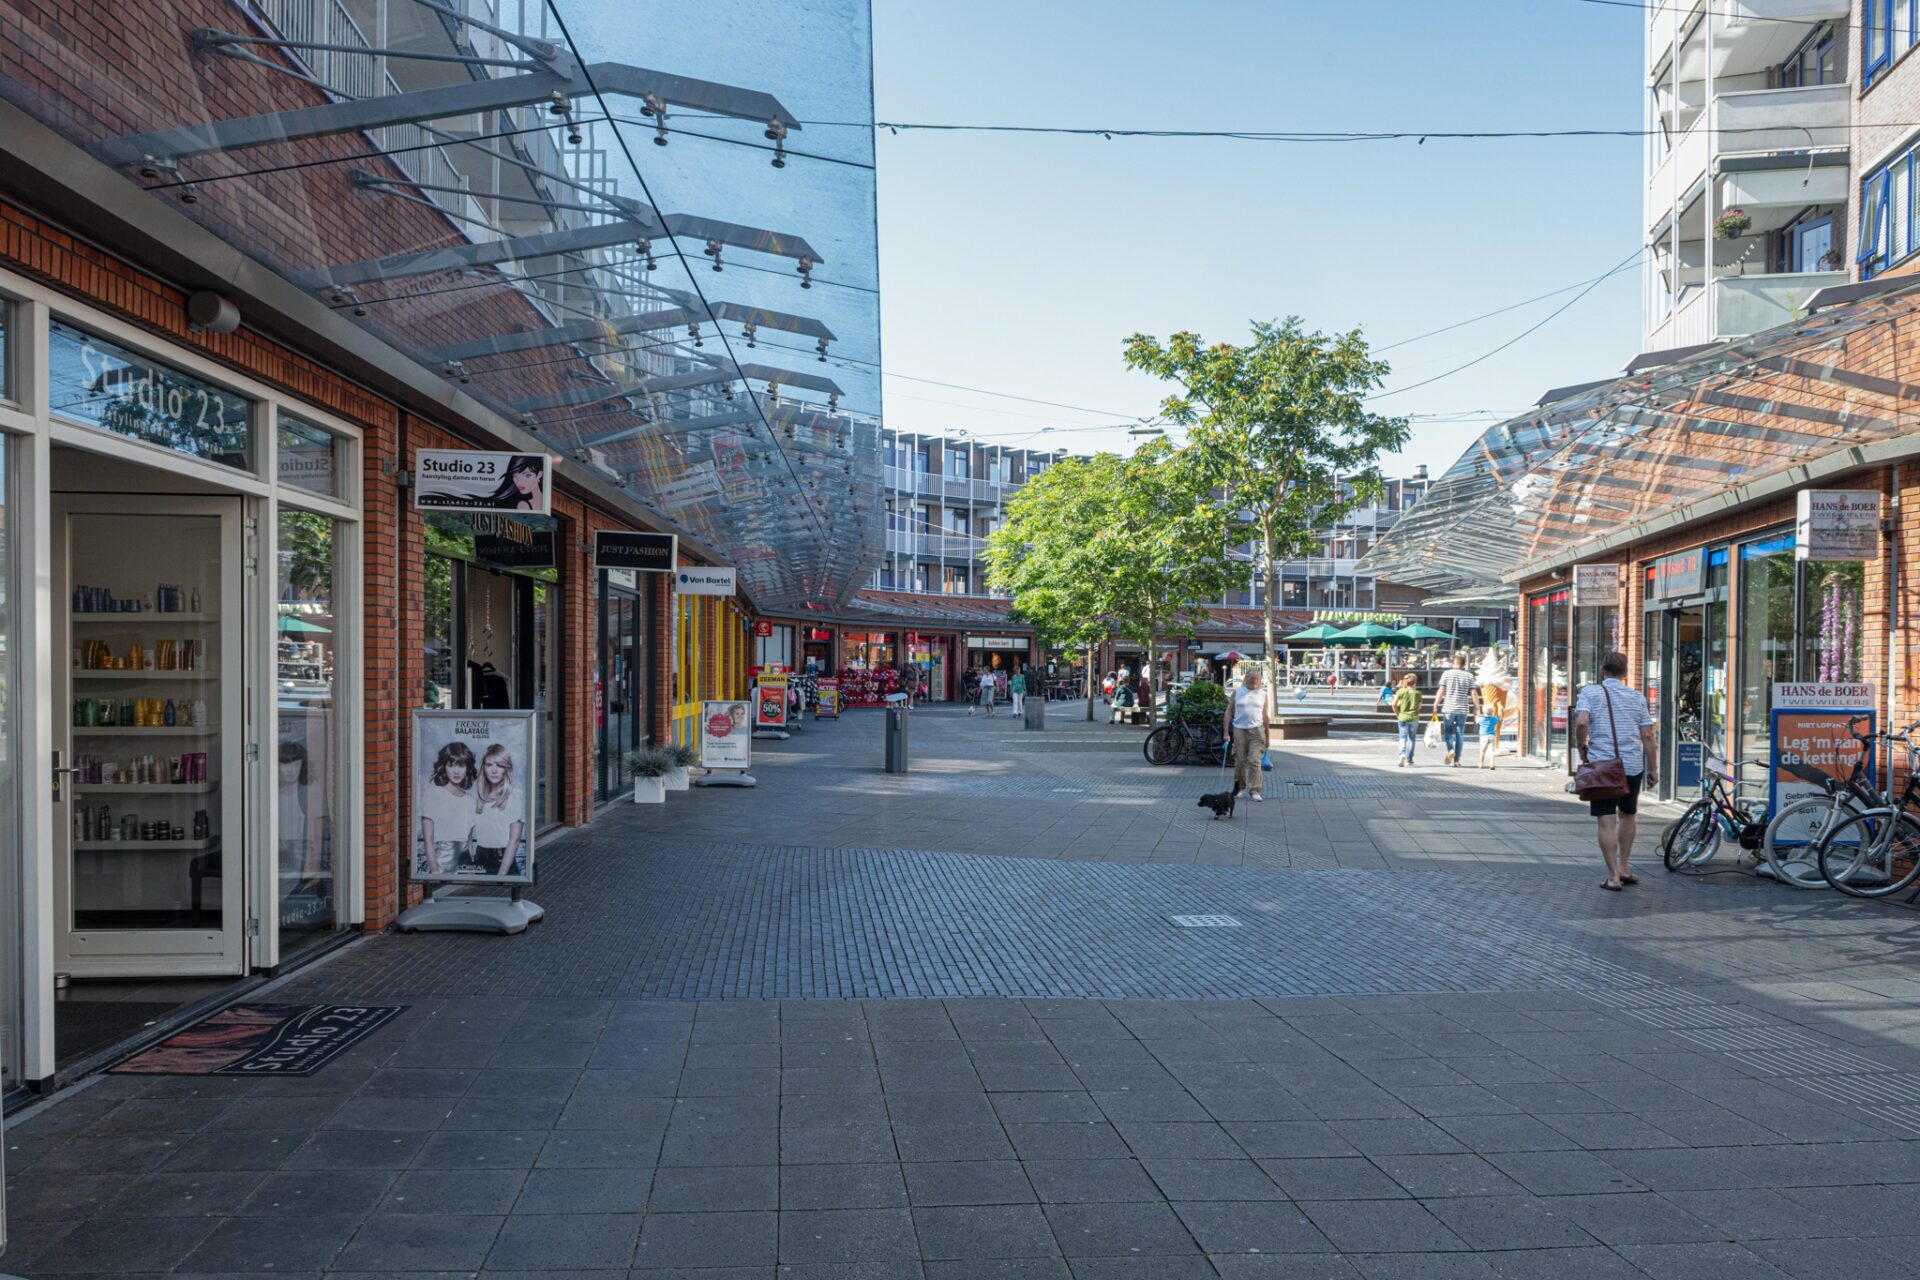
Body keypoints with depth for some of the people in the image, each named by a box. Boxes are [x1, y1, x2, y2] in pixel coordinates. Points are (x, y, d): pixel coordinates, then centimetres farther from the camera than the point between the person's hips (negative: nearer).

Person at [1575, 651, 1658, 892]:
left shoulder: (1590, 692, 0)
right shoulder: (1637, 697, 8)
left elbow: (1581, 722, -17)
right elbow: (1647, 736, 4)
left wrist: (1581, 748, -1)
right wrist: (1653, 769, 10)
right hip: (1632, 765, 3)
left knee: (1606, 821, -1)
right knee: (1628, 816, 21)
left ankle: (1613, 875, -2)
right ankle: (1623, 868, 26)